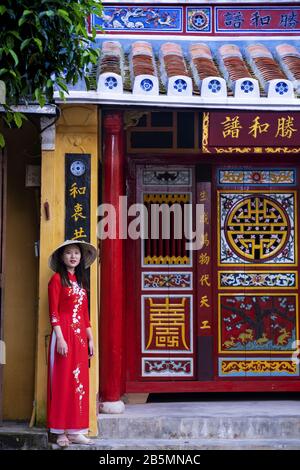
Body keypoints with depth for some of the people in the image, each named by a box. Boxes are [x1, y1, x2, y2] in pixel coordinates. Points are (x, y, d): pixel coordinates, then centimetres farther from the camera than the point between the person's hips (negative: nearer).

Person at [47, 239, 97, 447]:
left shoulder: (80, 281, 17)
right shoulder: (57, 279, -3)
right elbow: (53, 312, -9)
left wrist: (90, 338, 12)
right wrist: (60, 338, -17)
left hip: (80, 336, 7)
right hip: (64, 334, -7)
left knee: (79, 381, 5)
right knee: (63, 381, -4)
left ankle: (75, 431, 10)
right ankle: (61, 432, 1)